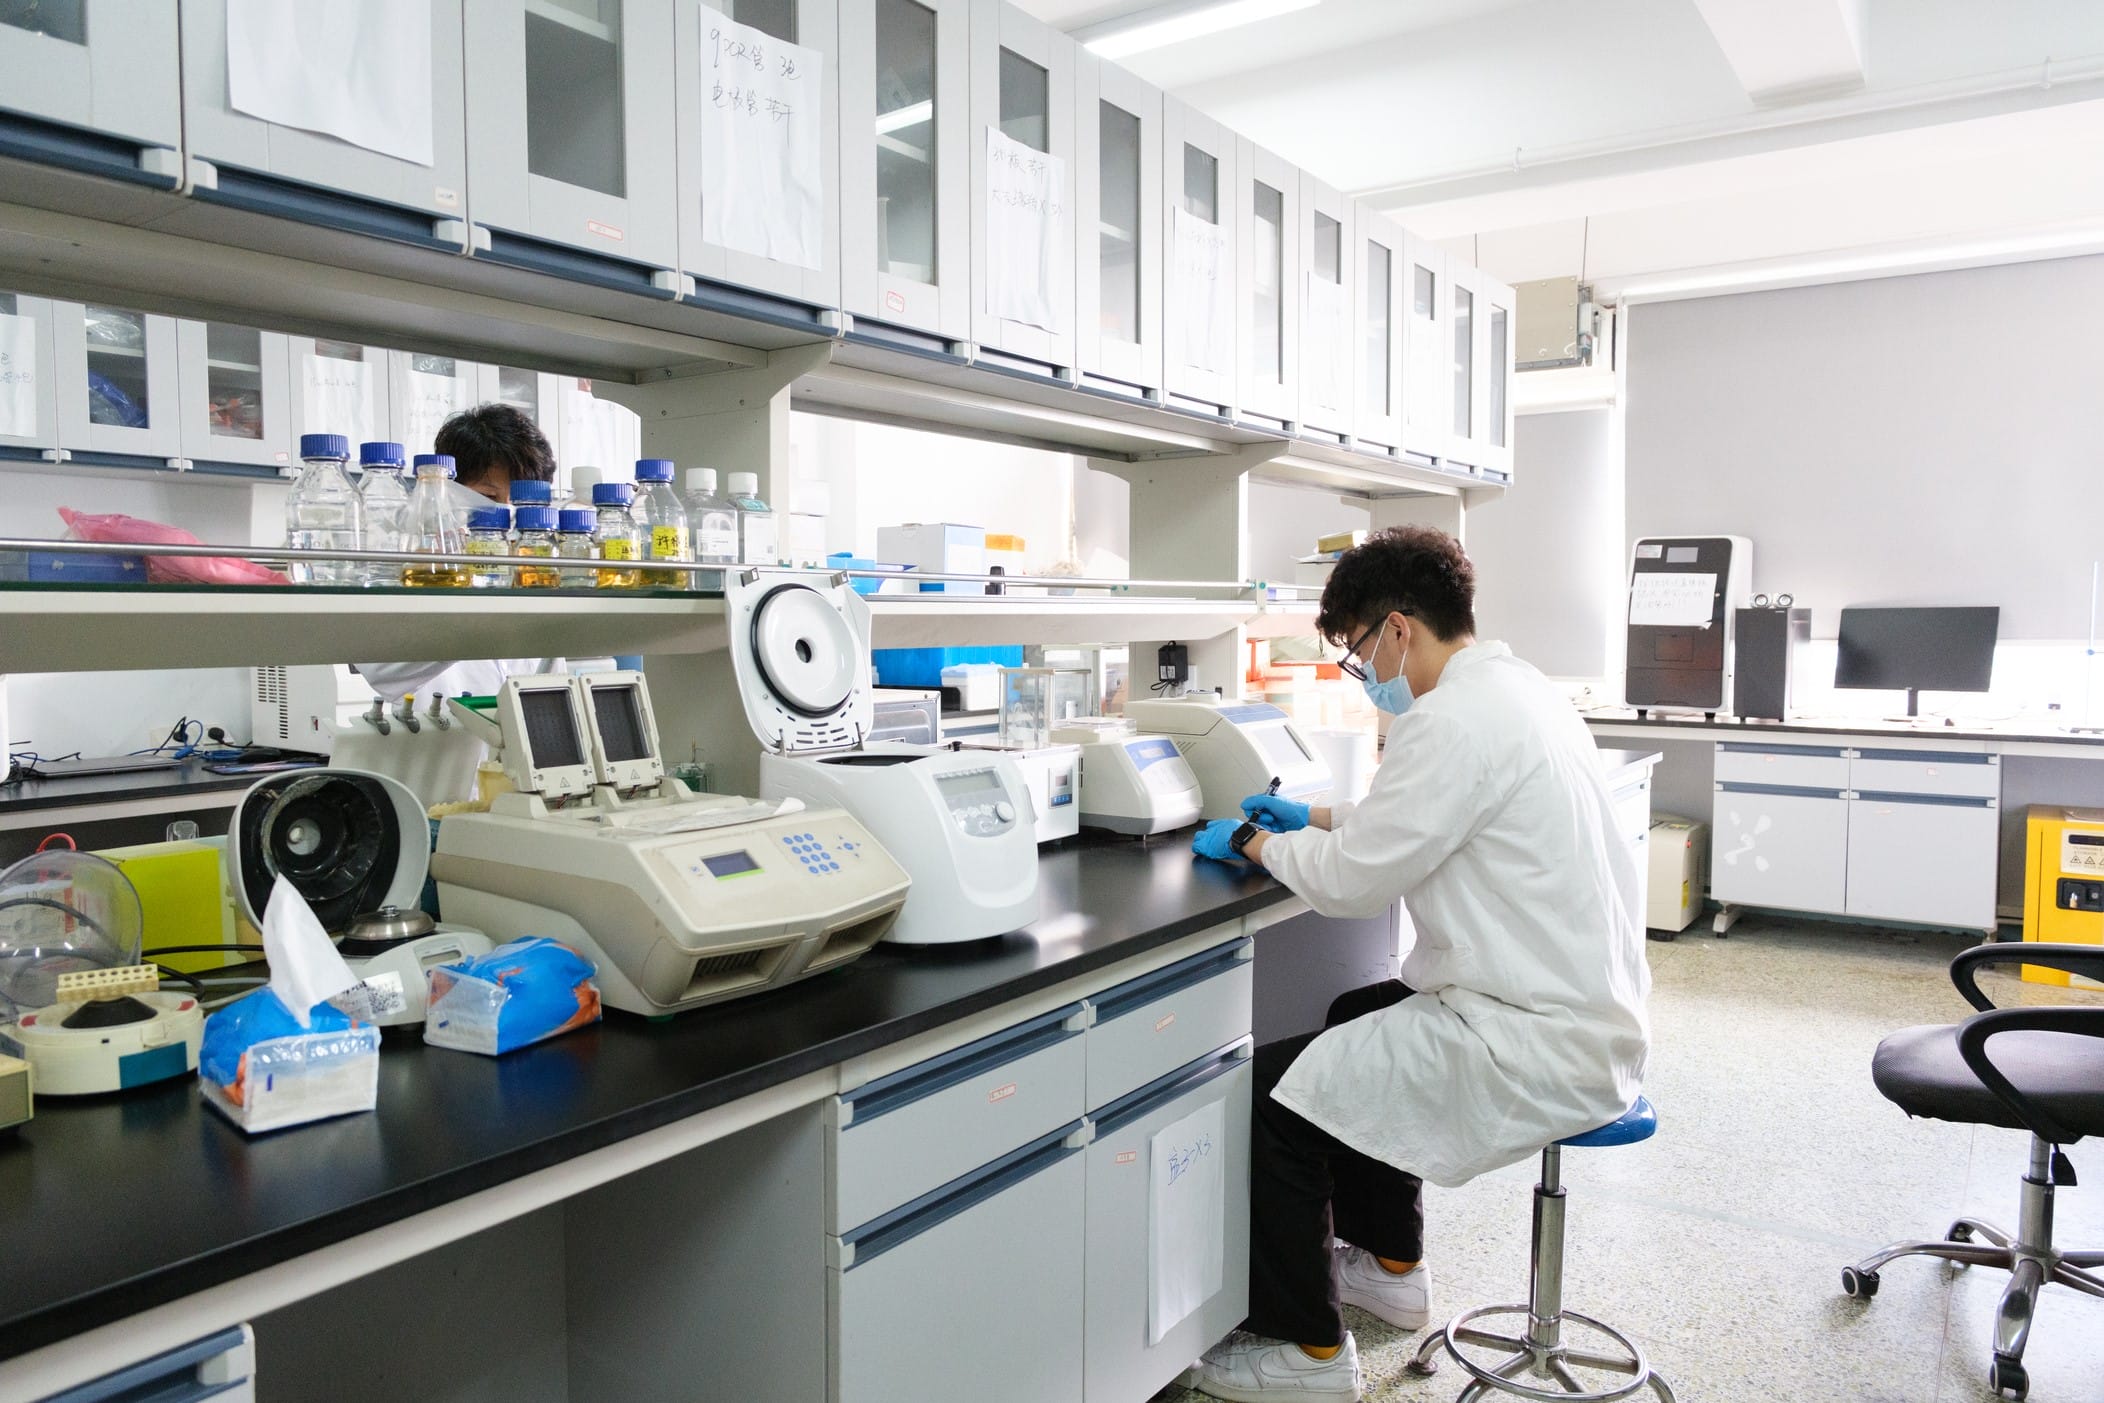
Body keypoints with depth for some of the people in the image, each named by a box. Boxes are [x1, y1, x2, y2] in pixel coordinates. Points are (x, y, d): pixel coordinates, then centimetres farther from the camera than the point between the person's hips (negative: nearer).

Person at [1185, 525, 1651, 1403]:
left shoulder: (1452, 720, -22)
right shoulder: (1520, 687, 10)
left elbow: (1351, 880, -19)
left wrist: (1255, 843, -1)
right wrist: (1318, 816, 21)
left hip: (1539, 1046, -11)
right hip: (1592, 1006, 11)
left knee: (1277, 1094, -7)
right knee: (1357, 1019, 29)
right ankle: (1389, 1268, 41)